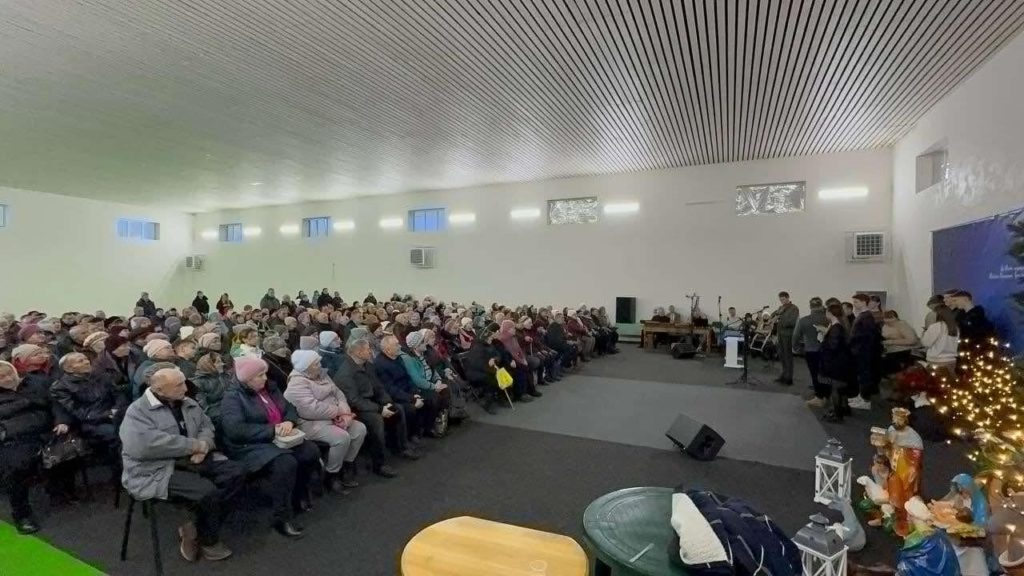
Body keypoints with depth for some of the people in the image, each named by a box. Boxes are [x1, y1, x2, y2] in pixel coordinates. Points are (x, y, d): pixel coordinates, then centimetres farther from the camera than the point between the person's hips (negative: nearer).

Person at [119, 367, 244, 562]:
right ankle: (208, 540, 1)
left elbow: (206, 426, 13)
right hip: (156, 472, -7)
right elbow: (145, 446, -26)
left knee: (236, 472, -12)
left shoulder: (189, 404, 12)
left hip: (191, 460, 7)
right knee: (207, 491, -28)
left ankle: (195, 528, -3)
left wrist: (203, 445, -12)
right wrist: (195, 445, -21)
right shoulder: (138, 411, -11)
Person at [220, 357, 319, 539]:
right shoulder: (232, 397, -11)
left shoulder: (268, 388, 11)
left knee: (311, 452, -13)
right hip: (250, 446, -7)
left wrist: (289, 422, -11)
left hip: (280, 438, 7)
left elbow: (290, 408, 13)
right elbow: (235, 430, -24)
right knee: (286, 463, -33)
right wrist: (272, 430, -24)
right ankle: (282, 518, -19)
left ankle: (298, 495, 9)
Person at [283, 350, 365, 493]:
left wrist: (345, 412, -12)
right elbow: (313, 409, -27)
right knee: (342, 437, -29)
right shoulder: (297, 384, -17)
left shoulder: (321, 374, 9)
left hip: (334, 417, 8)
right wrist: (339, 411, -17)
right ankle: (331, 475, -7)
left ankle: (347, 467, 6)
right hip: (311, 423, -8)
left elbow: (338, 392, 7)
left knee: (360, 429, -8)